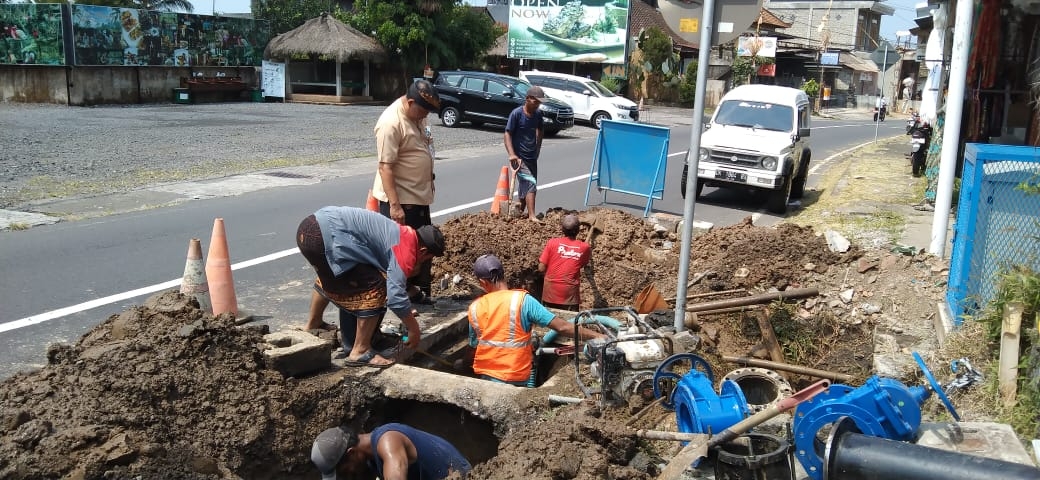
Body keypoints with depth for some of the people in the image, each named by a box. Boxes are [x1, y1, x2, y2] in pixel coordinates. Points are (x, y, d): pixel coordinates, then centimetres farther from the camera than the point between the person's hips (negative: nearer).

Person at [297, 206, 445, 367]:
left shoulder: (401, 234, 23)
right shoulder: (404, 251, -7)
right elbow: (395, 297, -16)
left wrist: (405, 313, 46)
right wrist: (414, 328, -2)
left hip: (311, 226, 10)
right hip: (327, 237, -10)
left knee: (330, 278, 37)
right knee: (374, 287, -5)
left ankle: (313, 325, 56)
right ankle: (360, 352, 2)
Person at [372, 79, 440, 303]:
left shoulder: (416, 114, 5)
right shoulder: (391, 123, -23)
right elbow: (385, 168, -26)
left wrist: (428, 182, 22)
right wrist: (394, 205, -28)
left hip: (419, 195, 10)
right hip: (400, 199, -9)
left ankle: (417, 289, 30)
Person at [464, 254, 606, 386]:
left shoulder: (475, 308, -2)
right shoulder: (522, 300, -13)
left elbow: (474, 346, 11)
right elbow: (561, 327, -17)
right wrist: (596, 336, -13)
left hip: (486, 375, 3)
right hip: (516, 378, -3)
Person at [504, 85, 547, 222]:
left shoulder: (538, 114, 3)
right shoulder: (516, 113, -15)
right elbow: (508, 134, -15)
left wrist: (538, 148, 17)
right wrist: (512, 154, -24)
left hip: (532, 156, 6)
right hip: (519, 157, -6)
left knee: (525, 186, 15)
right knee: (530, 184, -17)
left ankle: (521, 212, 31)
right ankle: (532, 216, -20)